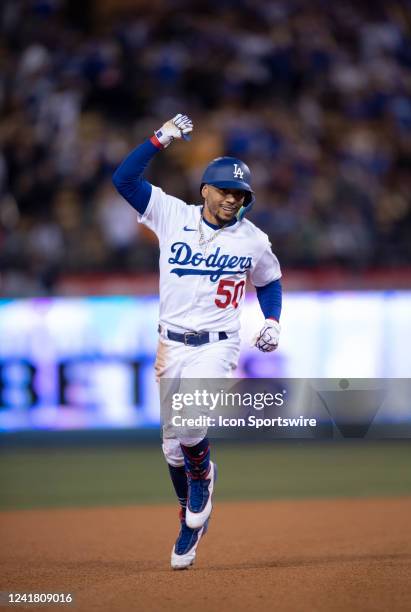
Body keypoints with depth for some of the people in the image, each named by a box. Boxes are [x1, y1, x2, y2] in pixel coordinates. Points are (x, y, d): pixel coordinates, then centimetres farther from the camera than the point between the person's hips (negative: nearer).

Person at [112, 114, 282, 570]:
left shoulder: (254, 241, 0)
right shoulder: (173, 216, -2)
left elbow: (269, 282, 18)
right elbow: (123, 178, -7)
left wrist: (272, 322, 2)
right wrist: (160, 140, -15)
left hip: (217, 348, -2)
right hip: (171, 346, 2)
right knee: (173, 446, 7)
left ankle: (202, 480, 7)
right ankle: (192, 522, 29)